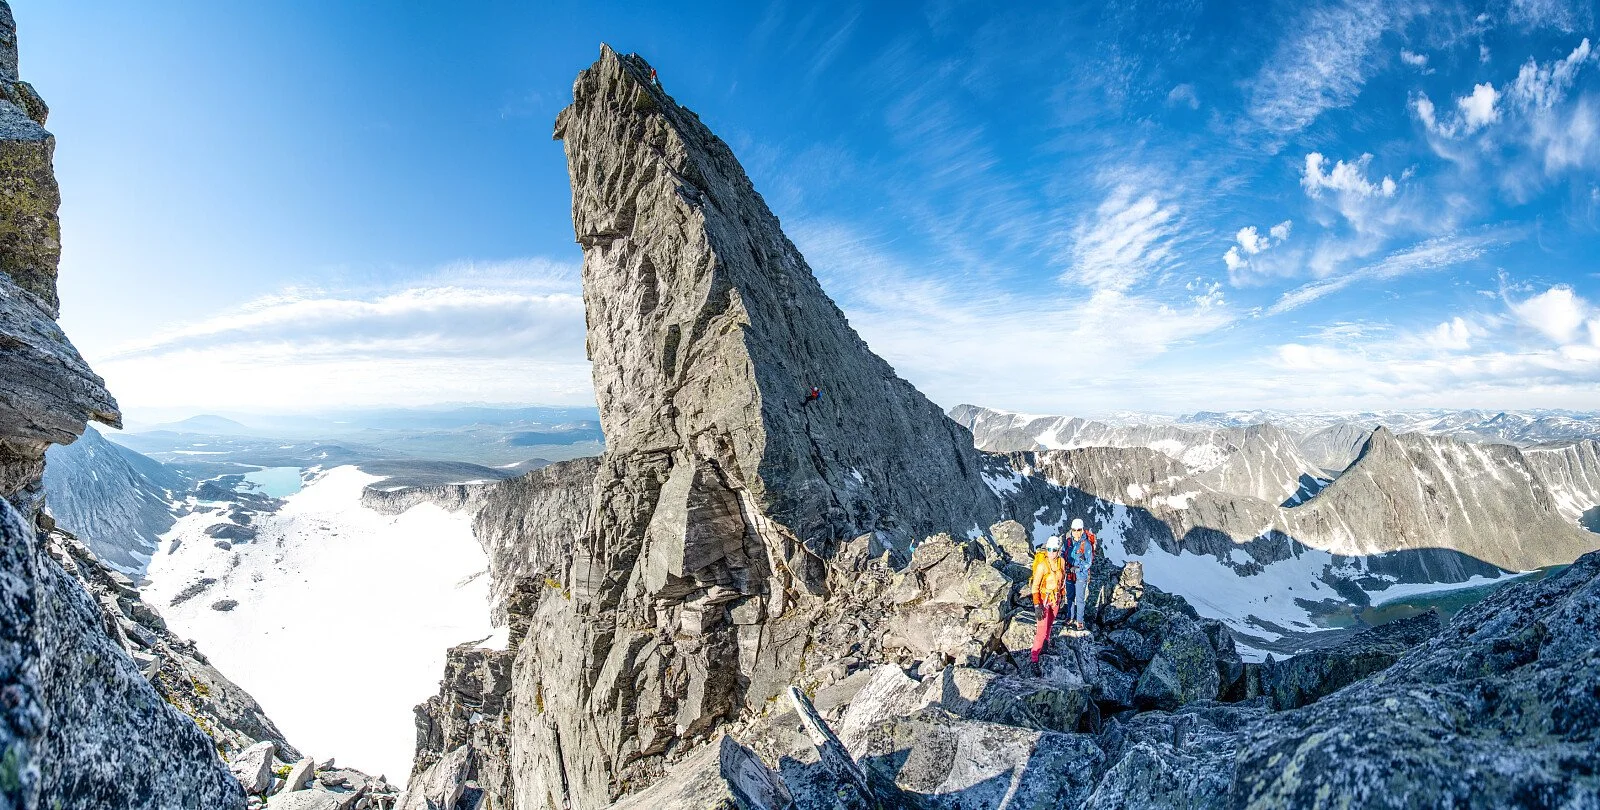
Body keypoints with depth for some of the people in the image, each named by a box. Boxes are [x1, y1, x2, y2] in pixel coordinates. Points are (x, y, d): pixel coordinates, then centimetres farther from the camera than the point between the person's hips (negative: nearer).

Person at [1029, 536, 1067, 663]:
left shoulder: (1061, 562, -11)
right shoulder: (1042, 565, -28)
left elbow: (1062, 579, 7)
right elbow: (1035, 587, -21)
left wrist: (1062, 596, 14)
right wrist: (1037, 605, -24)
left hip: (1056, 598, 5)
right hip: (1044, 599, -5)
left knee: (1050, 622, 22)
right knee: (1042, 626, -6)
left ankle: (1045, 641, 45)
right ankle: (1035, 653, 6)